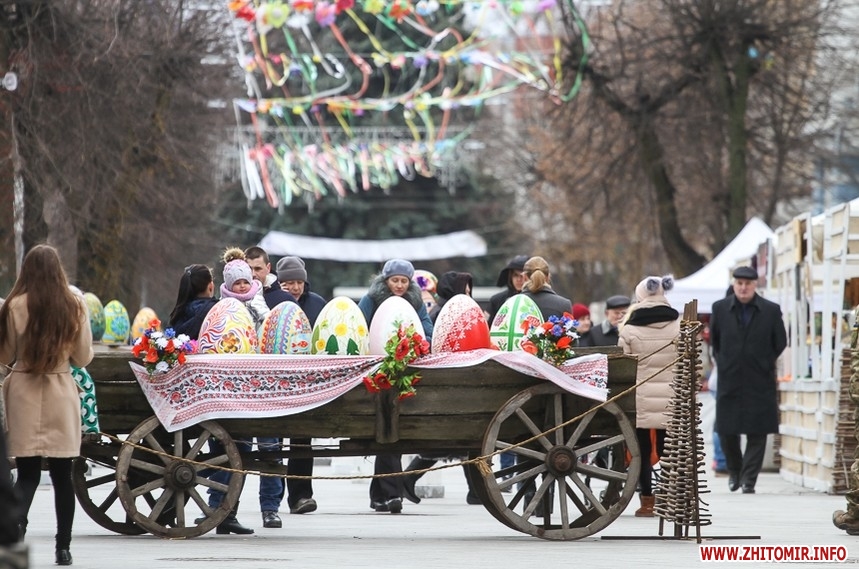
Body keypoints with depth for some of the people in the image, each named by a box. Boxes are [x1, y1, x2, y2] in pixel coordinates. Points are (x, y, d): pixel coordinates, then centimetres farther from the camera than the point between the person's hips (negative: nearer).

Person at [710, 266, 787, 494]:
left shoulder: (771, 310, -2)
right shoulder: (720, 308, 2)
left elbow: (780, 343, 8)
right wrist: (723, 363, 11)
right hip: (729, 381, 1)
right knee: (726, 431, 5)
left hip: (760, 383, -1)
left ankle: (749, 479, 3)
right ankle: (735, 470, 29)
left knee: (757, 433, -2)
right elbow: (714, 339, 16)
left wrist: (764, 364, 7)